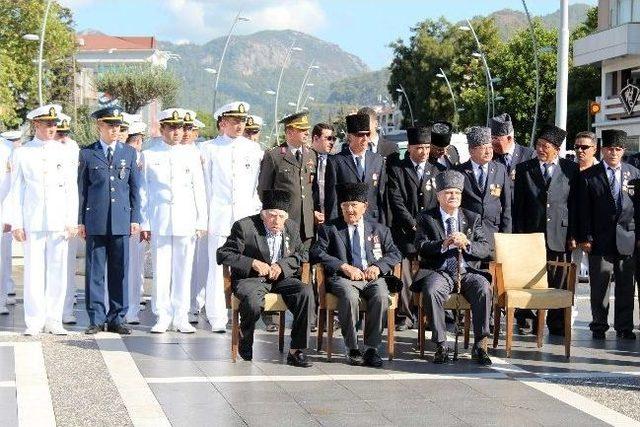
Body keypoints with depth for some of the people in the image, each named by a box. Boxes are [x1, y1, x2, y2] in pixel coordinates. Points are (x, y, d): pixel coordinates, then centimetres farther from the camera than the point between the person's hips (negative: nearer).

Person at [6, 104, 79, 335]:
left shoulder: (64, 152, 6)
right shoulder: (22, 153, 4)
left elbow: (72, 189, 7)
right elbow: (16, 190, 5)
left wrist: (72, 221, 1)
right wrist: (16, 223, -1)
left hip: (59, 222, 1)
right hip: (32, 222, -1)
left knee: (57, 272, 3)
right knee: (33, 273, 0)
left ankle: (54, 321, 10)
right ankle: (34, 322, 7)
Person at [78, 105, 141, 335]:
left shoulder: (129, 153, 11)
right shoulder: (87, 153, 6)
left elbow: (135, 187, 11)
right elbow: (82, 188, 7)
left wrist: (135, 218, 5)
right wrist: (81, 221, 3)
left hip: (121, 220, 1)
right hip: (95, 221, -1)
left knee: (120, 270, 3)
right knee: (94, 270, 1)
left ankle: (117, 318, 11)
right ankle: (96, 319, 8)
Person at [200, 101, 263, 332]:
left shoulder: (253, 149, 11)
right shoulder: (210, 149, 5)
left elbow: (259, 183, 14)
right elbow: (205, 183, 6)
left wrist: (256, 210, 7)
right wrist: (205, 216, 4)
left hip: (246, 217, 2)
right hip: (219, 216, -2)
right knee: (217, 266, -4)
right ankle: (217, 318, 2)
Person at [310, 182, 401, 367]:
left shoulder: (379, 229, 21)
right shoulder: (329, 229, 14)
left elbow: (395, 253, 14)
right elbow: (316, 252, -1)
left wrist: (378, 266, -7)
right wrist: (344, 266, -13)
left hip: (372, 277, 2)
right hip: (343, 278, -2)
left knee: (381, 295, -32)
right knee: (349, 296, -36)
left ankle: (371, 348, -22)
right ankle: (352, 349, -23)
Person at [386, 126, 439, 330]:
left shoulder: (435, 172, 16)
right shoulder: (396, 170, 4)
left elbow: (440, 203, 14)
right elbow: (396, 202, -4)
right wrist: (414, 225, -9)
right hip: (405, 231, -3)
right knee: (404, 274, -8)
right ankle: (405, 316, -1)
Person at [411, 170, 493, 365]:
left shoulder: (473, 219, 16)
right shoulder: (426, 218, 10)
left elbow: (485, 249, 7)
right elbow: (421, 247, -4)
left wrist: (467, 244, -14)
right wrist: (443, 244, -21)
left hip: (468, 272, 2)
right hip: (439, 272, -1)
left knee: (484, 289, -30)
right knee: (431, 291, -34)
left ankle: (480, 345, -22)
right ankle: (441, 345, -24)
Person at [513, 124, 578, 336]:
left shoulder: (571, 169, 5)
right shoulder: (524, 169, 7)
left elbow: (575, 205, 4)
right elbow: (518, 205, 6)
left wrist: (573, 235, -1)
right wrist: (519, 236, -1)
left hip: (560, 236, 0)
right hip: (531, 234, 0)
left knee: (558, 282, 3)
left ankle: (556, 323, 12)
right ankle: (526, 321, 9)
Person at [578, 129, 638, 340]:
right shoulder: (589, 176, 2)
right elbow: (584, 210, 0)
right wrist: (585, 237, -7)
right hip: (601, 240, -2)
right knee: (599, 285, 2)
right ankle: (599, 326, 12)